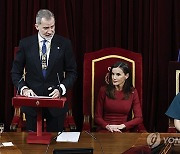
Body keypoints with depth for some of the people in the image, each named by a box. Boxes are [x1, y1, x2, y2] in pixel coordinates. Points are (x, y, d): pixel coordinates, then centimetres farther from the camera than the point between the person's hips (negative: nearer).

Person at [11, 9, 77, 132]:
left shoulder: (64, 44, -2)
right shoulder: (25, 44, -1)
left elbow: (72, 72, 3)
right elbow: (16, 72, 5)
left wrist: (61, 89, -12)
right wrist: (23, 88, -12)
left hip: (56, 100, 0)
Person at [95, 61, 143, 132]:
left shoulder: (132, 92, 5)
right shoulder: (104, 90, 2)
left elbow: (139, 118, 2)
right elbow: (98, 117, 4)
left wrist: (122, 126, -11)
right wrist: (108, 126, -15)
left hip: (123, 131, 1)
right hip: (104, 130, -1)